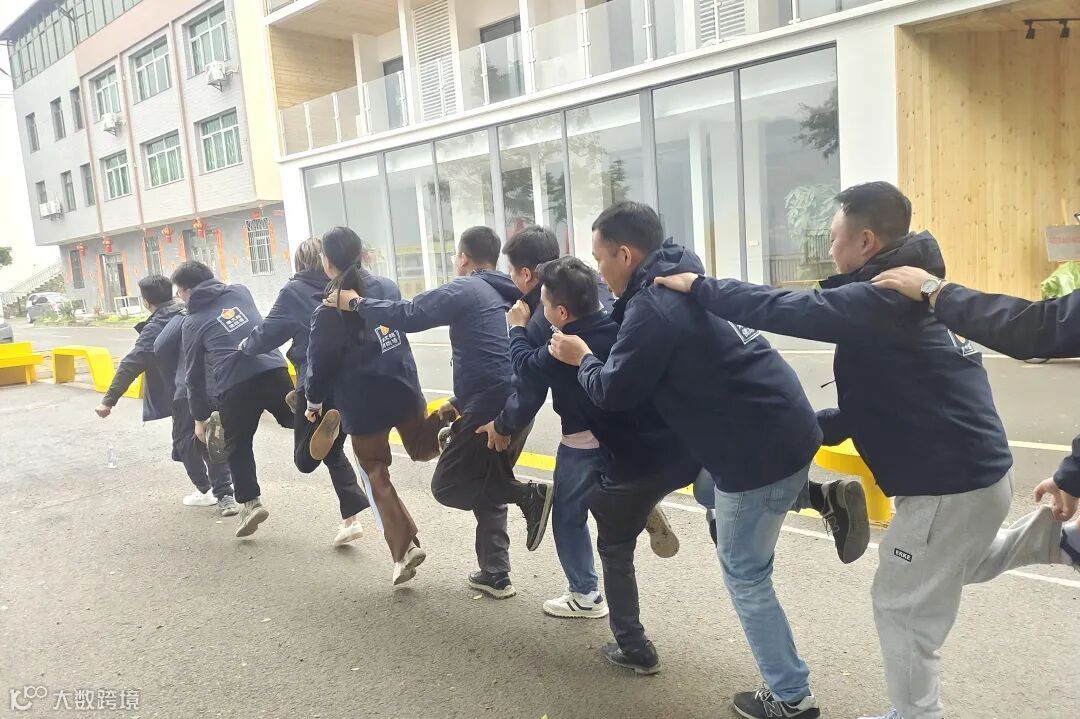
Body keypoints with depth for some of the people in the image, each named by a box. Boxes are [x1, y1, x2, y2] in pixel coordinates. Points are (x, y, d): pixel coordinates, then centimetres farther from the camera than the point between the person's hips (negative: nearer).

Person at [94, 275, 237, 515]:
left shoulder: (155, 329, -10)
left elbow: (130, 366, -12)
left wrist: (109, 400, -10)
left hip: (185, 396, -5)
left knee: (185, 442, 16)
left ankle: (205, 491, 25)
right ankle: (225, 495, 8)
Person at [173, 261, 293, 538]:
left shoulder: (192, 322, 11)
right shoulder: (241, 292, 18)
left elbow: (194, 375, 15)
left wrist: (200, 418, 24)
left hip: (235, 386, -2)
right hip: (273, 370, 2)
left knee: (237, 446, 16)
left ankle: (251, 502, 9)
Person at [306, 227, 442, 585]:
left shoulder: (328, 311, -14)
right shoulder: (387, 287, 2)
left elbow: (320, 361, -8)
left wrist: (313, 401, 8)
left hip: (363, 404, -5)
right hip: (403, 388, 5)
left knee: (377, 476, 8)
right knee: (421, 446, 25)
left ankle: (404, 548, 2)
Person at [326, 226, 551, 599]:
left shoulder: (465, 290, -8)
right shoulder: (507, 295, 19)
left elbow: (408, 315, -15)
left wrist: (355, 303, 0)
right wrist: (461, 401, 23)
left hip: (490, 411, -9)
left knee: (447, 486, 4)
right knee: (486, 488, 19)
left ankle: (530, 495, -10)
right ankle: (495, 575, 21)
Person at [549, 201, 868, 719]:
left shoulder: (651, 309, -20)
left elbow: (613, 392, -13)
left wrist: (582, 358, 5)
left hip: (758, 446, -9)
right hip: (785, 424, 10)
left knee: (745, 575, 8)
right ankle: (823, 497, 19)